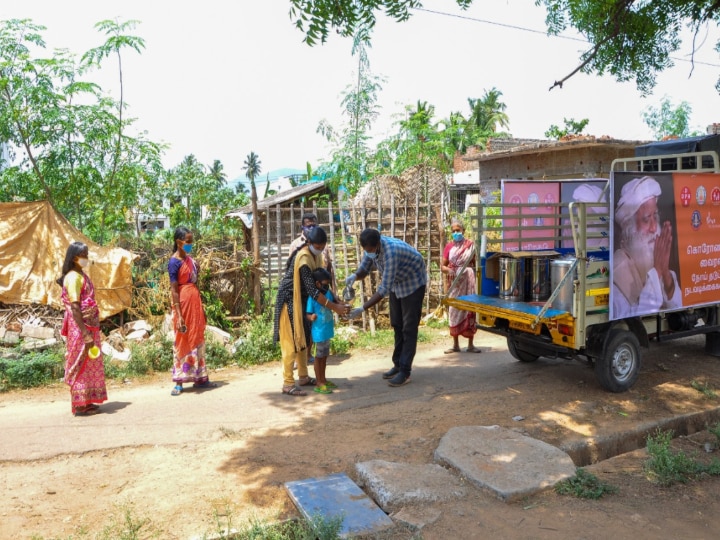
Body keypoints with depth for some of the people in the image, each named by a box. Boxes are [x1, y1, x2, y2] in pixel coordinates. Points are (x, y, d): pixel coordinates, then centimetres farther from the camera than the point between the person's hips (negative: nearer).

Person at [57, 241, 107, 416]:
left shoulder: (81, 275, 13)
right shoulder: (73, 277, -15)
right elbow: (74, 308, -20)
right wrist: (86, 334, -22)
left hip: (88, 326, 9)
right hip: (80, 329, -9)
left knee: (89, 365, 14)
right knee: (81, 365, -1)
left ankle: (85, 402, 23)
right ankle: (79, 406, 7)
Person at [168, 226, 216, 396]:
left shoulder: (190, 259, 11)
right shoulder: (174, 262, -12)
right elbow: (174, 290, -15)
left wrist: (200, 307, 17)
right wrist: (178, 315, -19)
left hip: (195, 302, 8)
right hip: (183, 304, -8)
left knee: (197, 340, 11)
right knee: (182, 341, -1)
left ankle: (199, 378, 20)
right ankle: (179, 382, 8)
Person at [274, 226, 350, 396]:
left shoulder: (316, 254, 1)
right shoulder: (303, 259, -28)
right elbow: (312, 290, -32)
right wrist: (335, 308, -33)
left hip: (302, 300, 9)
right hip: (289, 300, -9)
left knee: (304, 339, 14)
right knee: (291, 341, -6)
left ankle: (303, 377, 24)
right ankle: (288, 384, 0)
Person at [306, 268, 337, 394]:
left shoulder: (328, 293, 2)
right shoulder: (312, 297, -19)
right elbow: (308, 314, -19)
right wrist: (311, 317, -40)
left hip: (328, 331, 7)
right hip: (319, 332, -7)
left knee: (324, 356, 17)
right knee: (318, 357, 2)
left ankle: (323, 380, 29)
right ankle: (318, 383, 11)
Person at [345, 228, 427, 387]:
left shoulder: (391, 251, -39)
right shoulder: (372, 247, -15)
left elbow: (384, 289, -38)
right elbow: (364, 269, -2)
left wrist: (362, 308, -40)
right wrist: (354, 275, -27)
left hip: (413, 283, -8)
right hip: (396, 283, 8)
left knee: (409, 328, -6)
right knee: (397, 325, 12)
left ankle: (405, 372, -3)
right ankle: (398, 365, 22)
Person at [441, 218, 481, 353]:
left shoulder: (470, 244, 1)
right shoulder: (449, 246, 4)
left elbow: (474, 263, 6)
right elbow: (442, 266, 5)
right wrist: (448, 269, -16)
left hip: (467, 281, -1)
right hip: (454, 283, 2)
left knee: (469, 310, 1)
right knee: (454, 311, 4)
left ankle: (470, 345, 8)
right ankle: (455, 345, 12)